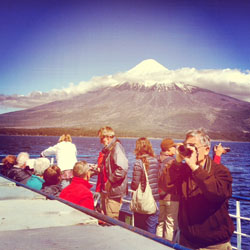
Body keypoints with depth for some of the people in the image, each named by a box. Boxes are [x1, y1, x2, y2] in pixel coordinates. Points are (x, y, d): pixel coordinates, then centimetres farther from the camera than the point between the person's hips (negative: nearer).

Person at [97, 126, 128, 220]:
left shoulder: (117, 148, -16)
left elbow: (123, 168, -27)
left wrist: (110, 180, -20)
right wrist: (97, 168, 9)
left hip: (113, 191, -10)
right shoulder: (107, 149, 15)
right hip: (105, 190, 10)